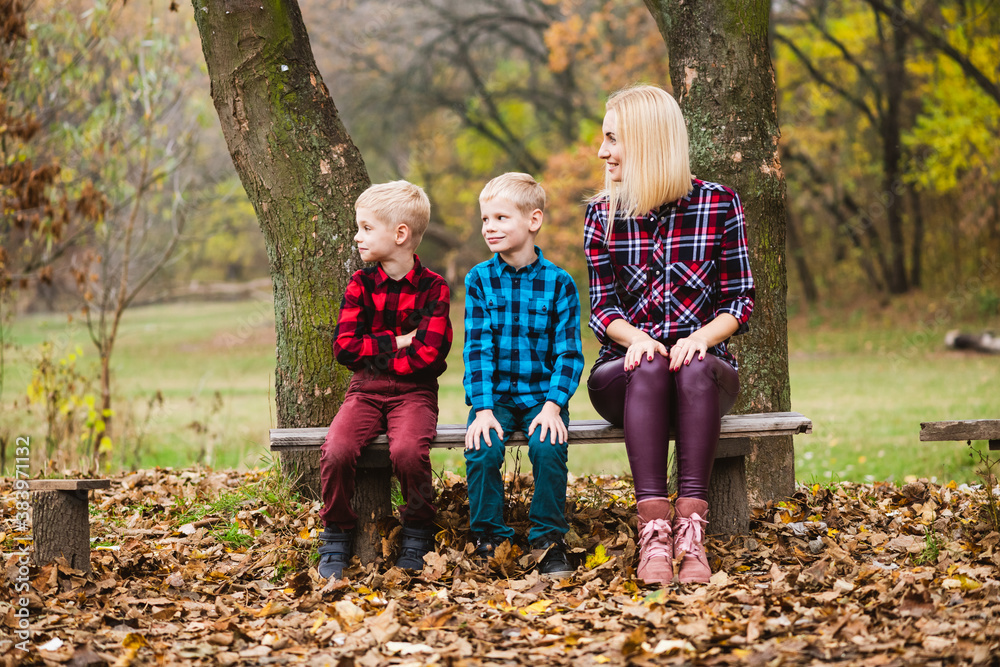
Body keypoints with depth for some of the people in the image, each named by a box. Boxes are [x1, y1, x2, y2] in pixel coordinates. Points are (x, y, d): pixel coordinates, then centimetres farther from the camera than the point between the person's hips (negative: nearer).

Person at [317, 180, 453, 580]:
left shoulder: (432, 288, -3)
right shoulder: (360, 285, 6)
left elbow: (427, 355, -13)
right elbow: (343, 347, -3)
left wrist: (372, 353, -8)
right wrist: (398, 342, -9)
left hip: (413, 392, -3)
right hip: (365, 392, 3)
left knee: (407, 451, -33)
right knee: (336, 451, -26)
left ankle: (417, 535, -6)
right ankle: (336, 539, -3)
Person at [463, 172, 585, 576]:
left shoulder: (559, 283, 0)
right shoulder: (479, 280, 3)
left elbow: (568, 352, -2)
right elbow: (477, 349, -3)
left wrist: (552, 405, -16)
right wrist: (483, 409, -14)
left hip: (541, 395, -1)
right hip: (494, 396, 1)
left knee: (548, 447, -28)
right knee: (482, 448, -26)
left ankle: (549, 540, -9)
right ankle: (488, 540, -8)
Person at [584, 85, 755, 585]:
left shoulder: (719, 204, 3)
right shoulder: (602, 214, 8)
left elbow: (740, 299, 2)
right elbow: (602, 308, 4)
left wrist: (701, 338, -19)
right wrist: (635, 338, -19)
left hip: (706, 365, -1)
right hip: (625, 369, 1)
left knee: (695, 368, -37)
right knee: (649, 369, -35)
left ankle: (691, 530, -45)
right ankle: (653, 530, -46)